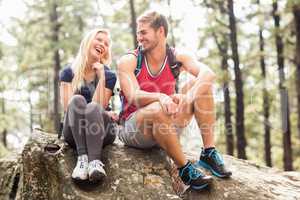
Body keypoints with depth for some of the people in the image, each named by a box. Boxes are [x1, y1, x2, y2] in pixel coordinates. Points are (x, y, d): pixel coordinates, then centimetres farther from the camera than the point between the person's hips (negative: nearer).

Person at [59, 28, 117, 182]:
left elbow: (100, 106, -5)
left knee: (93, 107, -32)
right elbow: (68, 107, -5)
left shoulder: (109, 75, 7)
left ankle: (95, 161, -46)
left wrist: (101, 77, -10)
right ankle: (82, 158, -39)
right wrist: (99, 113, -13)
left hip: (99, 131, 0)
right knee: (77, 100, -29)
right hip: (74, 132, 1)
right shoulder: (68, 72, 7)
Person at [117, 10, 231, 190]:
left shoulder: (177, 57, -2)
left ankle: (209, 153, -15)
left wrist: (190, 95, -40)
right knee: (158, 109, -38)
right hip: (134, 126, -3)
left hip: (167, 126, 4)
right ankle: (185, 169, -24)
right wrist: (161, 97, -43)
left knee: (202, 85, -14)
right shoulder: (128, 61, -8)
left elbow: (208, 74, -20)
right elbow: (134, 97, -23)